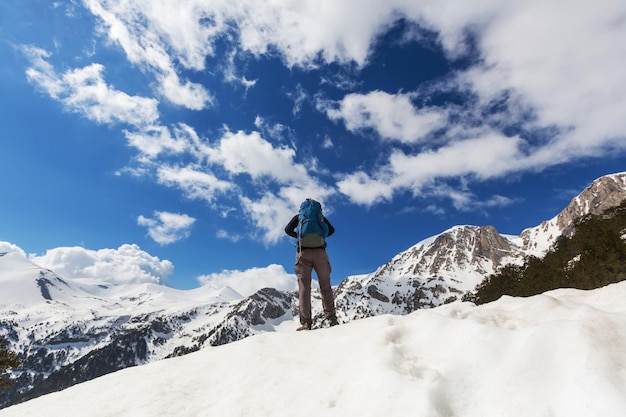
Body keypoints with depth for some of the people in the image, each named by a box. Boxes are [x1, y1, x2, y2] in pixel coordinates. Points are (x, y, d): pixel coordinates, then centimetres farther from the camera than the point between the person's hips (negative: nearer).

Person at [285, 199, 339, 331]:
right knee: (325, 287, 8)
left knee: (304, 287, -1)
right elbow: (331, 230, 22)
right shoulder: (321, 216, 18)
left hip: (303, 253, -1)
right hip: (320, 252, 1)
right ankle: (331, 318, 3)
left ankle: (305, 322, -8)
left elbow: (288, 229, 8)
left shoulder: (298, 216, 15)